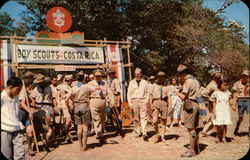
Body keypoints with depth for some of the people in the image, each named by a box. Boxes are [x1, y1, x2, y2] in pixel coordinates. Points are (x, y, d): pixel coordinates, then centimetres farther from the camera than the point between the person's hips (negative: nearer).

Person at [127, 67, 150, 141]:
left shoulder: (145, 82, 12)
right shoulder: (131, 82, 14)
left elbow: (148, 93, 13)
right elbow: (129, 93, 13)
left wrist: (146, 100, 0)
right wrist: (130, 102, 3)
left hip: (143, 101, -1)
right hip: (134, 100, 2)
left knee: (143, 117, -10)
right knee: (136, 118, 4)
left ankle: (144, 133, -13)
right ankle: (137, 132, 13)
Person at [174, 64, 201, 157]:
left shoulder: (187, 82, -12)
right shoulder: (195, 81, 16)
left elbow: (183, 97, -16)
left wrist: (176, 92, 0)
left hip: (190, 105, -9)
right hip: (196, 104, 9)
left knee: (191, 129, -5)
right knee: (195, 128, 15)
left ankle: (192, 151, 0)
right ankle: (196, 148, 24)